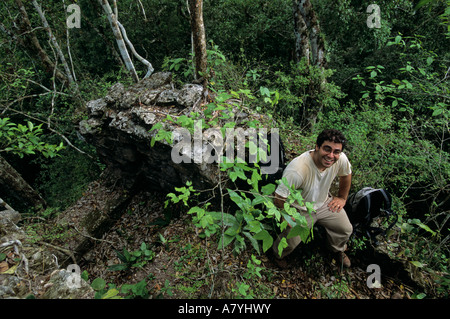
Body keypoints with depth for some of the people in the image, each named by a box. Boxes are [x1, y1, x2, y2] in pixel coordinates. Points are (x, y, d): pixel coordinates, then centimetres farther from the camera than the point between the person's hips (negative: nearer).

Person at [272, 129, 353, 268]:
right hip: (299, 210, -5)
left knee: (346, 230, 7)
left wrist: (342, 198, 11)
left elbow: (346, 174, 5)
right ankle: (278, 255, 29)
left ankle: (338, 250, 43)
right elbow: (279, 198, -29)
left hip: (324, 202, 5)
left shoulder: (341, 159, -21)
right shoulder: (296, 170, -40)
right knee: (290, 243, -9)